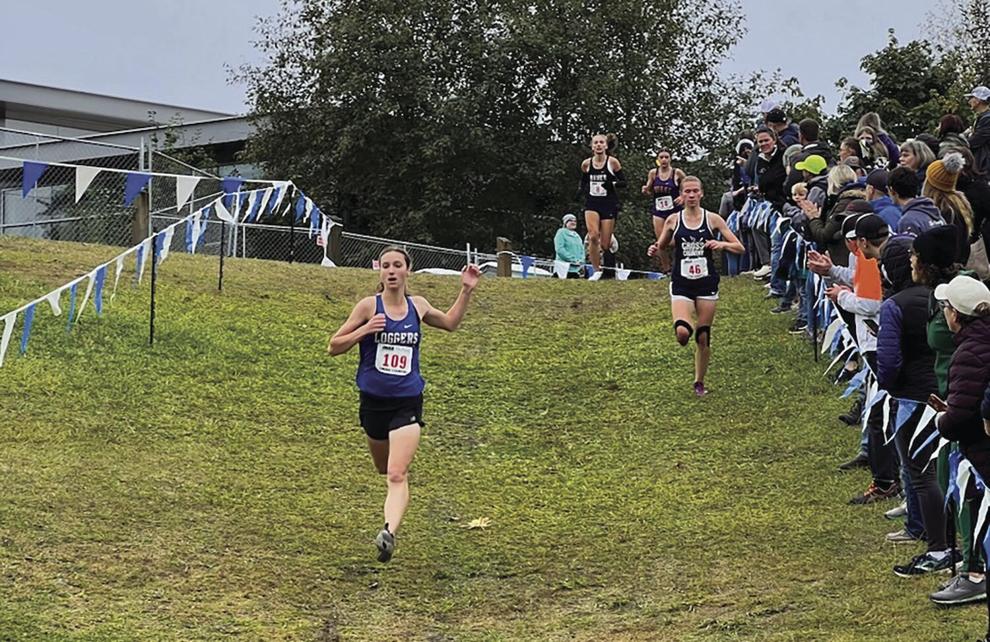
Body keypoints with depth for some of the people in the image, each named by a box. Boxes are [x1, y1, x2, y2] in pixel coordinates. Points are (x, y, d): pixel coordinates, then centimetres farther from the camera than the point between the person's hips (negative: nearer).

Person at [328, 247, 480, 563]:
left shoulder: (417, 306, 3)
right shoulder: (369, 306, -6)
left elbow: (449, 323, 25)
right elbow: (334, 346, -4)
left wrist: (466, 292, 13)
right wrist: (364, 330, -20)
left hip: (407, 402, 0)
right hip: (373, 401, 1)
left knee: (397, 475, -17)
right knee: (385, 469, 20)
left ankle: (389, 532, -29)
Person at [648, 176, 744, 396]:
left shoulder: (712, 219, 0)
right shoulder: (673, 221, 2)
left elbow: (739, 248, 0)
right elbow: (661, 247, 15)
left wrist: (722, 244, -21)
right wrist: (654, 250, -8)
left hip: (706, 283, 1)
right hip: (681, 284, 0)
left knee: (704, 337, 4)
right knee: (682, 333, -22)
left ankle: (699, 382, 21)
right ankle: (686, 329, 16)